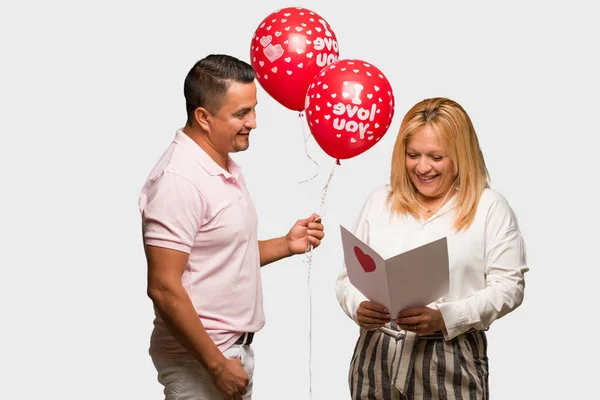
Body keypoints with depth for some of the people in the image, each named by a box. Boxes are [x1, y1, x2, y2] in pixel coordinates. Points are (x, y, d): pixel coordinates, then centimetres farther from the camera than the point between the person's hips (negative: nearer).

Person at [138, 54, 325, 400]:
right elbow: (164, 288, -22)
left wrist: (286, 245, 3)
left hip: (235, 349, 9)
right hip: (198, 359, -8)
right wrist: (216, 364, -20)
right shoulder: (179, 179, -20)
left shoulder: (226, 166, 9)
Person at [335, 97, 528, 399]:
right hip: (377, 356, 3)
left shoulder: (490, 207, -1)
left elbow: (508, 286, -6)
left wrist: (444, 318, -19)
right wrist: (358, 308, -12)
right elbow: (348, 276, 10)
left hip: (450, 361, -3)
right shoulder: (379, 202, 9)